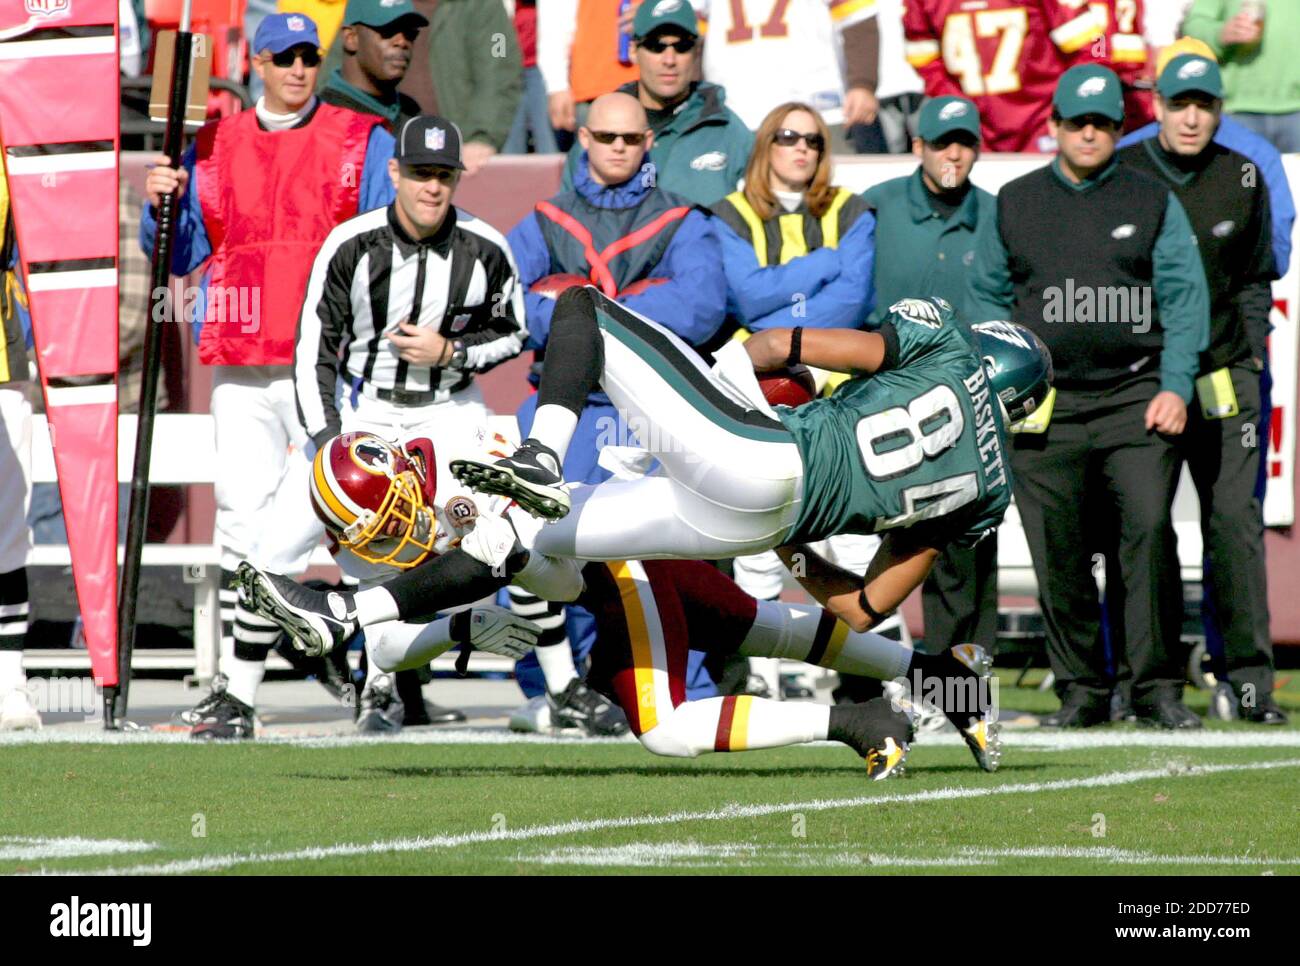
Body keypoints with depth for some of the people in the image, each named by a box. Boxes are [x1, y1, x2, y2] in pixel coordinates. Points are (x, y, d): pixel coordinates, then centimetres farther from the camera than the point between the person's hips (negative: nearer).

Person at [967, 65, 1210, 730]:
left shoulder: (1154, 203, 10)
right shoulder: (1014, 204, 14)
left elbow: (1185, 299, 5)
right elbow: (985, 295, 18)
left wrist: (1174, 388, -6)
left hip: (1135, 396, -2)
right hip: (1043, 406, 2)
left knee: (1149, 528, -17)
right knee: (1058, 553, 0)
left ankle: (1158, 686, -11)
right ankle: (1081, 691, 11)